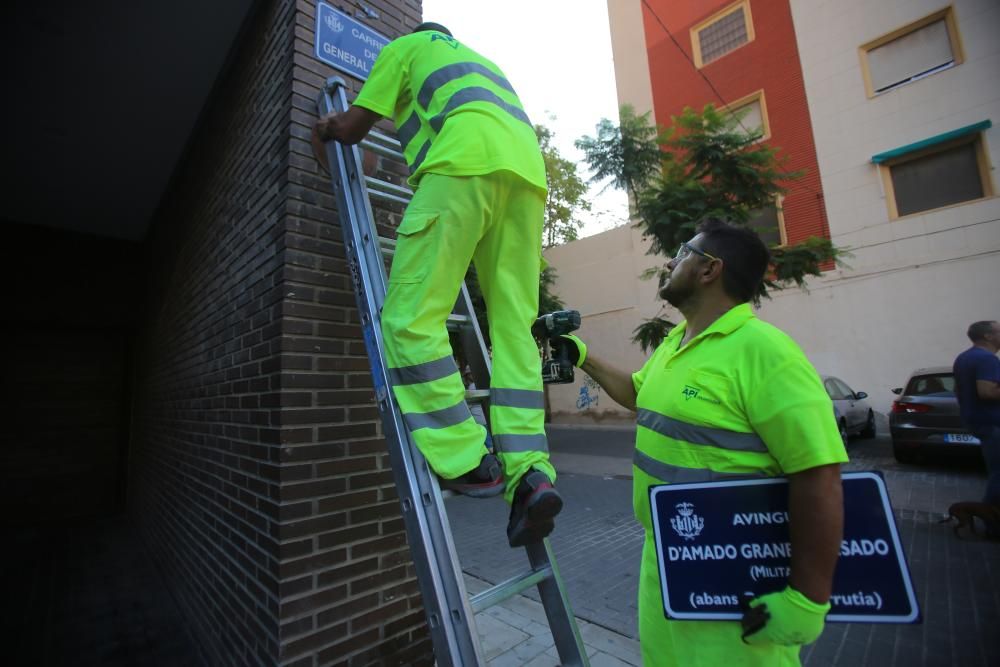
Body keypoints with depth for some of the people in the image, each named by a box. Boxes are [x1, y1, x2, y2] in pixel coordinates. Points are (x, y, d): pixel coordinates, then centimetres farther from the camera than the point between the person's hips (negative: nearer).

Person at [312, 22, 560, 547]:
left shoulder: (405, 46, 29)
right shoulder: (482, 63, 46)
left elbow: (352, 129, 22)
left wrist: (329, 129, 46)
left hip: (468, 159, -6)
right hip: (527, 167, 7)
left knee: (412, 317, -9)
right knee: (513, 329, -2)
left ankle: (466, 461, -15)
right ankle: (529, 470, -10)